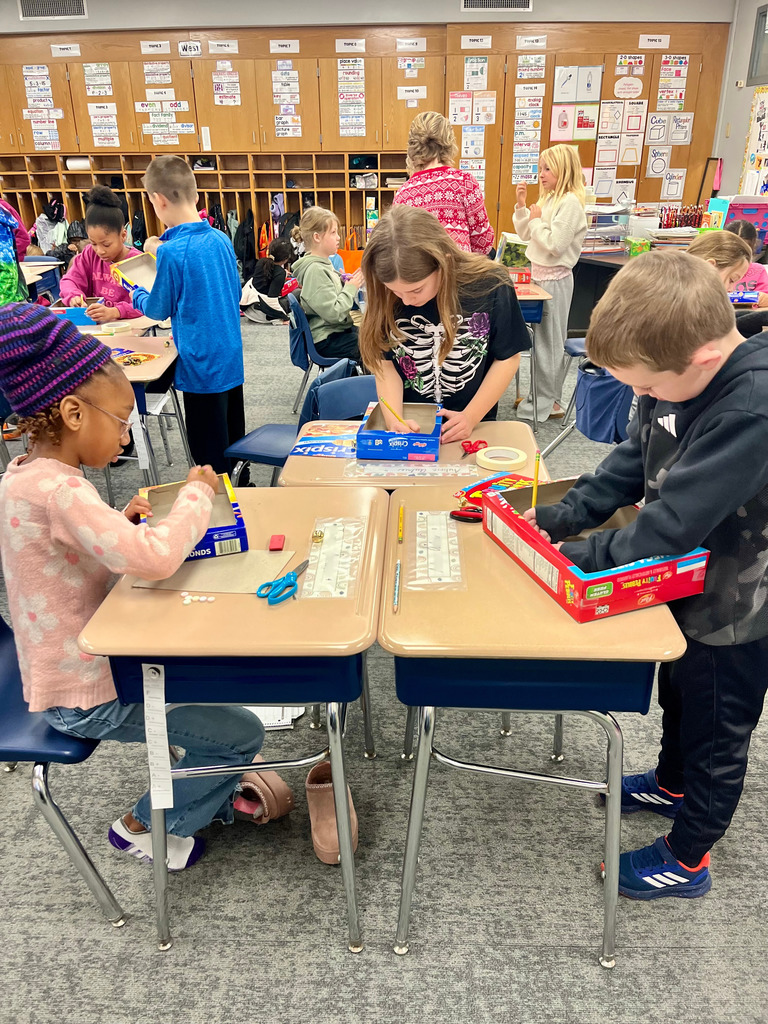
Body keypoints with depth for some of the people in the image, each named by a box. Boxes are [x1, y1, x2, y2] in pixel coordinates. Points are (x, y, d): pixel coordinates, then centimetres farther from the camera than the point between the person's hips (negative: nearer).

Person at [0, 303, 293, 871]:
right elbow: (155, 558, -42)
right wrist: (197, 494, -25)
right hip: (85, 697, -10)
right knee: (243, 733, -4)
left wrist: (120, 523, 0)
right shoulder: (57, 491, -31)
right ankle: (146, 825, 19)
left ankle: (216, 790, 36)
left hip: (86, 657, 10)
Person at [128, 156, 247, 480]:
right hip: (232, 360, 8)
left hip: (202, 366, -7)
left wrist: (137, 294, 14)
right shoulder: (222, 239, 2)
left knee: (210, 457, 5)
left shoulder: (172, 251, -19)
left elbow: (160, 309, -7)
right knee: (234, 440, 21)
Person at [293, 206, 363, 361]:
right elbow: (333, 313, -24)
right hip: (326, 340, -10)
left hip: (337, 329, 10)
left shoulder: (323, 263, 9)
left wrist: (348, 283, 0)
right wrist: (351, 288, -13)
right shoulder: (315, 270, -20)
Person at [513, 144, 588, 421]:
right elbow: (525, 234, 16)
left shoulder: (570, 203, -16)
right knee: (541, 337, 13)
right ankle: (543, 394, 22)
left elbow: (555, 245, -24)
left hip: (554, 279, -9)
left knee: (548, 339, -3)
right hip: (539, 274, 9)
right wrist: (521, 206, 3)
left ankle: (546, 402, 5)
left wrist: (537, 221, -12)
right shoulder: (547, 199, 12)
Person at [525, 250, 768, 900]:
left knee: (716, 736, 14)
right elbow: (633, 461, 0)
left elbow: (673, 525, -37)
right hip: (689, 585, 8)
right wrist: (561, 518, -10)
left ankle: (687, 859, 38)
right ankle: (673, 785, 58)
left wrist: (577, 555, -25)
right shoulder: (678, 374, -10)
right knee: (678, 694, 30)